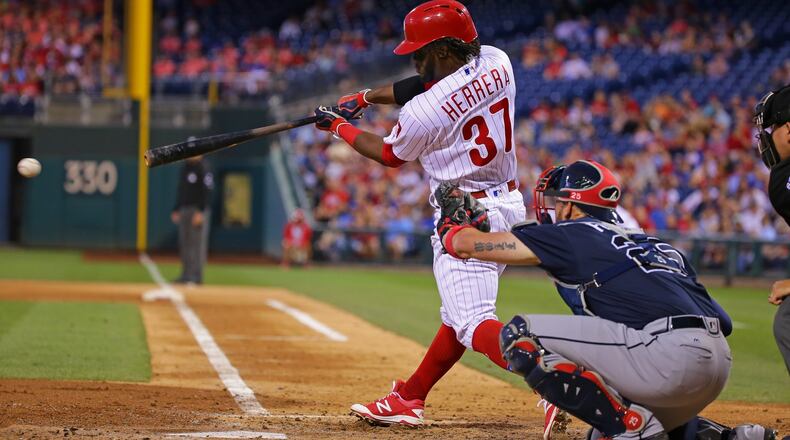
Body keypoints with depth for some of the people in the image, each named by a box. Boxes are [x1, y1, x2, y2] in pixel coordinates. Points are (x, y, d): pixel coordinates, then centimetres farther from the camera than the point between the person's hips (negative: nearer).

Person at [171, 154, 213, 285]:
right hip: (184, 210, 9)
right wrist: (176, 210, 17)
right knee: (184, 244, 9)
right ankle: (186, 274, 15)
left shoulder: (202, 168, -9)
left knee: (197, 243, -8)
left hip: (198, 211, -9)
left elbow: (207, 191, -16)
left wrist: (200, 212, -21)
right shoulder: (185, 167, 16)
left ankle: (196, 276, -7)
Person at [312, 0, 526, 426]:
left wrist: (340, 127, 19)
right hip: (510, 205, 9)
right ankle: (409, 399, 29)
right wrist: (363, 97, 19)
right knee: (458, 313, 17)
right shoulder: (496, 63, 0)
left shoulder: (424, 112, -18)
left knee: (473, 321, -11)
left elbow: (388, 154, 4)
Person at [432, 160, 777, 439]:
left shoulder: (570, 234, 9)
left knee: (521, 336, -3)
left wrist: (453, 220, 39)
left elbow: (467, 244, 13)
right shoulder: (645, 241, 30)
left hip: (668, 352, -8)